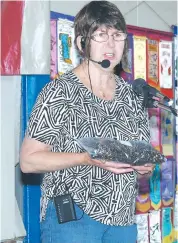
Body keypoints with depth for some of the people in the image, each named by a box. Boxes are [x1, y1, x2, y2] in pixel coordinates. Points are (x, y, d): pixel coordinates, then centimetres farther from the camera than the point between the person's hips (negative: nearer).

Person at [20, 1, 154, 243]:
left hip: (123, 219, 6)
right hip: (71, 217, -5)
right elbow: (29, 160, -11)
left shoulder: (132, 95, 7)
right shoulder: (59, 92, -8)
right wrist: (87, 158, -23)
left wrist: (144, 164, -6)